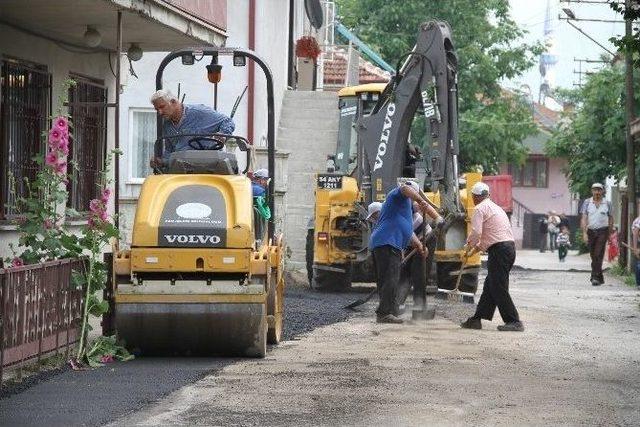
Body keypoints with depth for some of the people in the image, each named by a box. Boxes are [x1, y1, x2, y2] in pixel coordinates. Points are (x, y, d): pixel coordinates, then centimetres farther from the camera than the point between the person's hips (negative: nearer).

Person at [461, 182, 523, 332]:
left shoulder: (480, 209, -4)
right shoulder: (496, 207, 25)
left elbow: (476, 232, -15)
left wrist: (469, 245, 4)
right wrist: (478, 246, 28)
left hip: (499, 250, -10)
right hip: (510, 246, 10)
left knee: (498, 288, -7)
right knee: (490, 285, 13)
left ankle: (514, 321, -11)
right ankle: (476, 319, 17)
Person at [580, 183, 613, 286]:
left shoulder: (607, 203, 3)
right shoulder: (587, 202, 2)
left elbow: (610, 219, 11)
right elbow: (583, 218, -2)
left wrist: (610, 233, 8)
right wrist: (584, 233, -11)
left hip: (602, 231, -2)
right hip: (590, 231, 2)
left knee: (598, 255, -14)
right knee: (593, 256, 8)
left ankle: (595, 277, -18)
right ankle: (600, 277, 20)